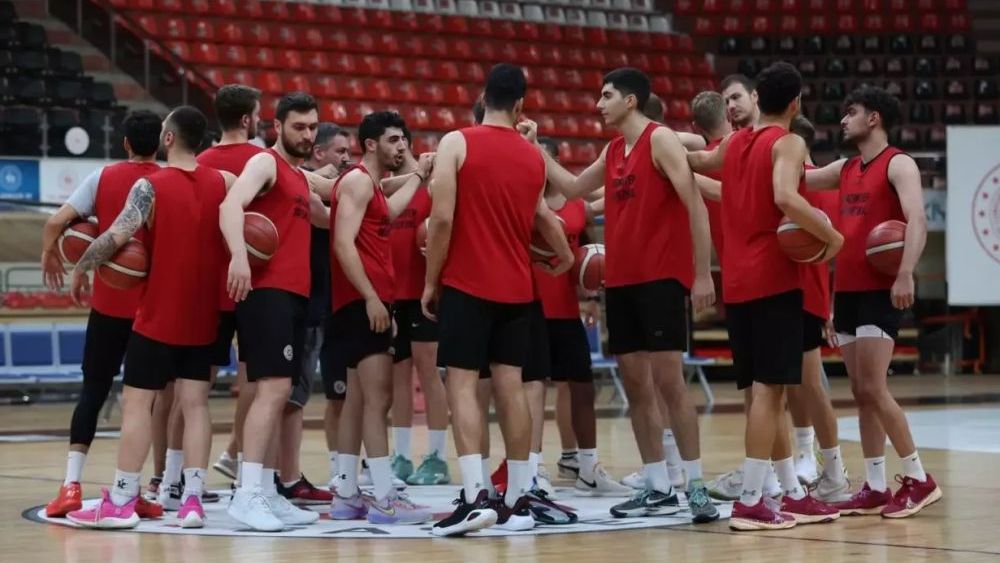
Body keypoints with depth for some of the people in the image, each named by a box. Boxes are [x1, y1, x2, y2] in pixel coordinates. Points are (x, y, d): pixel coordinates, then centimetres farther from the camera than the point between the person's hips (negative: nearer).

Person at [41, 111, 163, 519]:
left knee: (93, 389, 7)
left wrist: (49, 255, 13)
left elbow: (56, 223, -6)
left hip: (108, 301, 1)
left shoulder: (103, 178, -1)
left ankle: (72, 483, -4)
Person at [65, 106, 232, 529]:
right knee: (195, 404, 5)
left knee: (137, 403, 0)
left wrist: (81, 267, -6)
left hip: (157, 316, -4)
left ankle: (121, 502, -1)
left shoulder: (150, 186, -12)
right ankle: (192, 499, -1)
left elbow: (116, 236, -20)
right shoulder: (223, 183, 2)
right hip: (202, 316, 4)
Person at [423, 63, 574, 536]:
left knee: (462, 384, -6)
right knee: (510, 386, 7)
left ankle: (475, 496, -18)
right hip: (515, 288, 5)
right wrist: (565, 257, 43)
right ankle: (517, 500, 7)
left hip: (466, 284, -5)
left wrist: (430, 282, -4)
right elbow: (542, 217, 24)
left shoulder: (457, 143, -7)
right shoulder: (533, 157, 9)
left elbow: (442, 218, -13)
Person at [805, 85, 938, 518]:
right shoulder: (844, 169, 17)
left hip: (881, 291, -8)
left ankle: (918, 479, -5)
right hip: (846, 290, 8)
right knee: (860, 392, 7)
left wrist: (905, 275, -31)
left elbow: (917, 222, -20)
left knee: (873, 389, -13)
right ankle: (874, 488, 10)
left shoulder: (898, 165, -7)